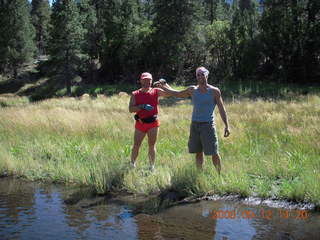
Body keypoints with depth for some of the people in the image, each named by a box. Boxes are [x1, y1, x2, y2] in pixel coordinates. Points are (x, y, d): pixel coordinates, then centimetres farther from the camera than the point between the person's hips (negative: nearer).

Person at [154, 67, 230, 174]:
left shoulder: (214, 91, -2)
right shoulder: (192, 90, 9)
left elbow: (221, 109, -1)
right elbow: (176, 93, 20)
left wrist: (226, 126, -8)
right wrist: (163, 86, 12)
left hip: (208, 125, -4)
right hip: (194, 125, 4)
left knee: (214, 153, -5)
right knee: (198, 152, 9)